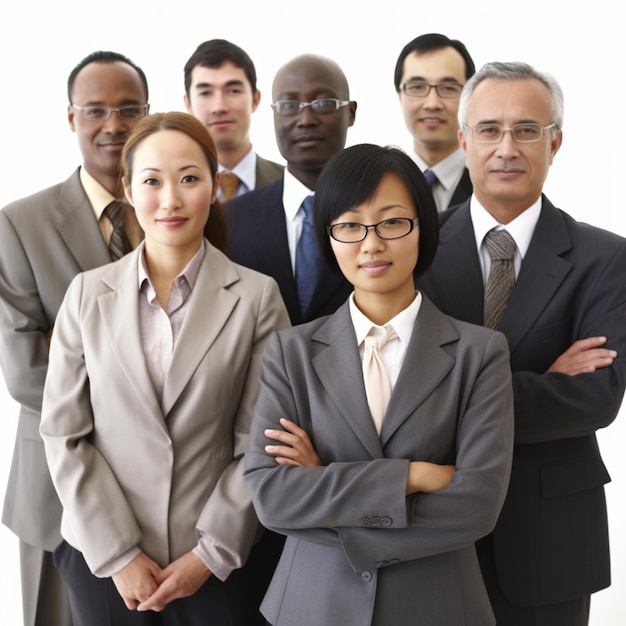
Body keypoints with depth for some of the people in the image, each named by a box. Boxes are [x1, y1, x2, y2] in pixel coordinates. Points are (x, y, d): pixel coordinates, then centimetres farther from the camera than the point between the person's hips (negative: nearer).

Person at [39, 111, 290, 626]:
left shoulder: (257, 296, -5)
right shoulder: (88, 294, 0)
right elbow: (64, 434, -1)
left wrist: (211, 553, -8)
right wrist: (118, 553, -6)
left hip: (219, 565, -1)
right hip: (103, 561, 2)